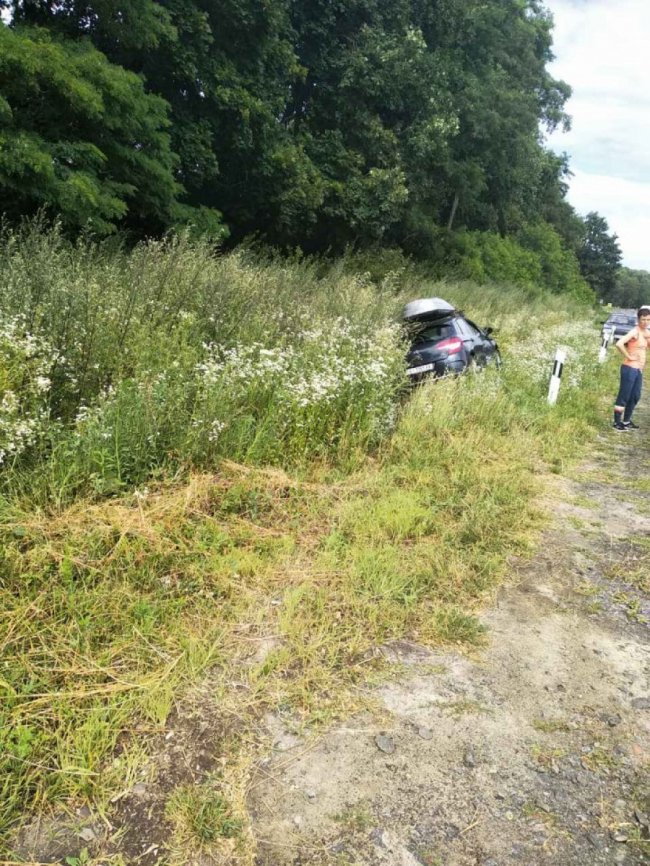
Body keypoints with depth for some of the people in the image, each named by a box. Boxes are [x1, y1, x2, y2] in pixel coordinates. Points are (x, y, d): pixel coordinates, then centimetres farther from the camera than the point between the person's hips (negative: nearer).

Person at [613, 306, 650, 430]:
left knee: (635, 397, 17)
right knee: (624, 396, -2)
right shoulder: (635, 332, -17)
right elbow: (619, 344, -31)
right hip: (630, 368, -9)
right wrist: (628, 356, -20)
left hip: (639, 369, 9)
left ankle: (626, 421, 29)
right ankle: (617, 422, 8)